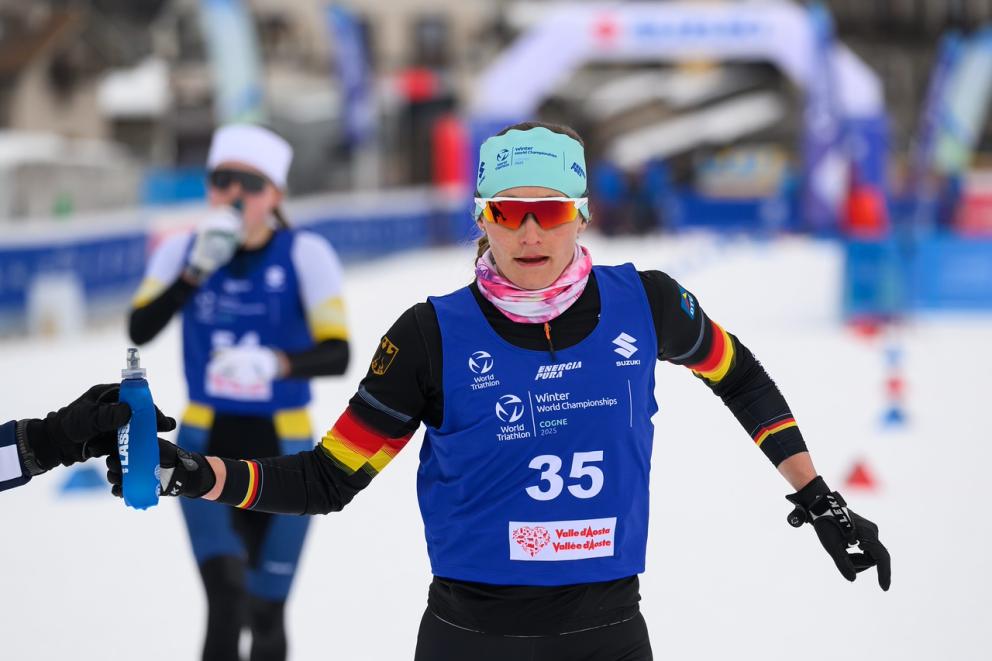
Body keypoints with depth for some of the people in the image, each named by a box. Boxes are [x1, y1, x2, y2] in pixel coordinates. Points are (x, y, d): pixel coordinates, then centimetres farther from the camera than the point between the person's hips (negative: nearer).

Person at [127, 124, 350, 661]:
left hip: (281, 453, 0)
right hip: (206, 445, 0)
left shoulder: (304, 255, -9)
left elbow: (336, 355, -17)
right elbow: (141, 329, -16)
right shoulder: (184, 250, -3)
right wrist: (198, 269, -26)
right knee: (226, 588, -22)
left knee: (265, 613, 6)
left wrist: (276, 363, -35)